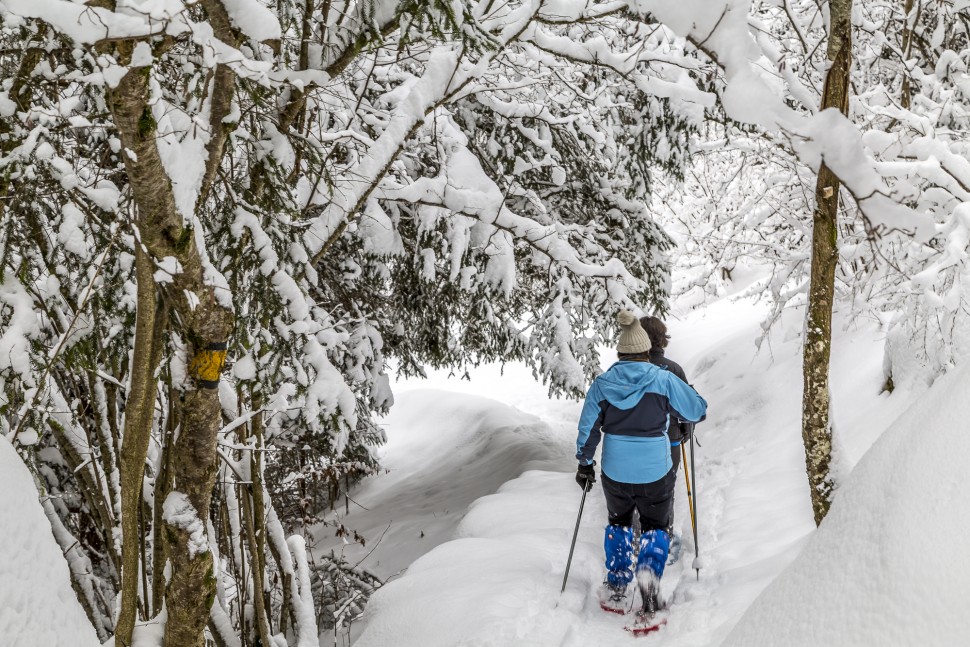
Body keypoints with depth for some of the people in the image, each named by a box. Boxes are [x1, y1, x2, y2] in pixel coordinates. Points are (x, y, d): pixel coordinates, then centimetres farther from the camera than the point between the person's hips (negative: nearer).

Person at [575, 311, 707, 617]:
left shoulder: (602, 383, -4)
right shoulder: (664, 379, -10)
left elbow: (588, 428, 0)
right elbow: (698, 411, 0)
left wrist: (584, 463, 12)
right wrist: (675, 407, 21)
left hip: (614, 471, 2)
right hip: (655, 472, -2)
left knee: (618, 523, 25)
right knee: (655, 526, 18)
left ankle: (616, 587, 24)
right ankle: (648, 572, -8)